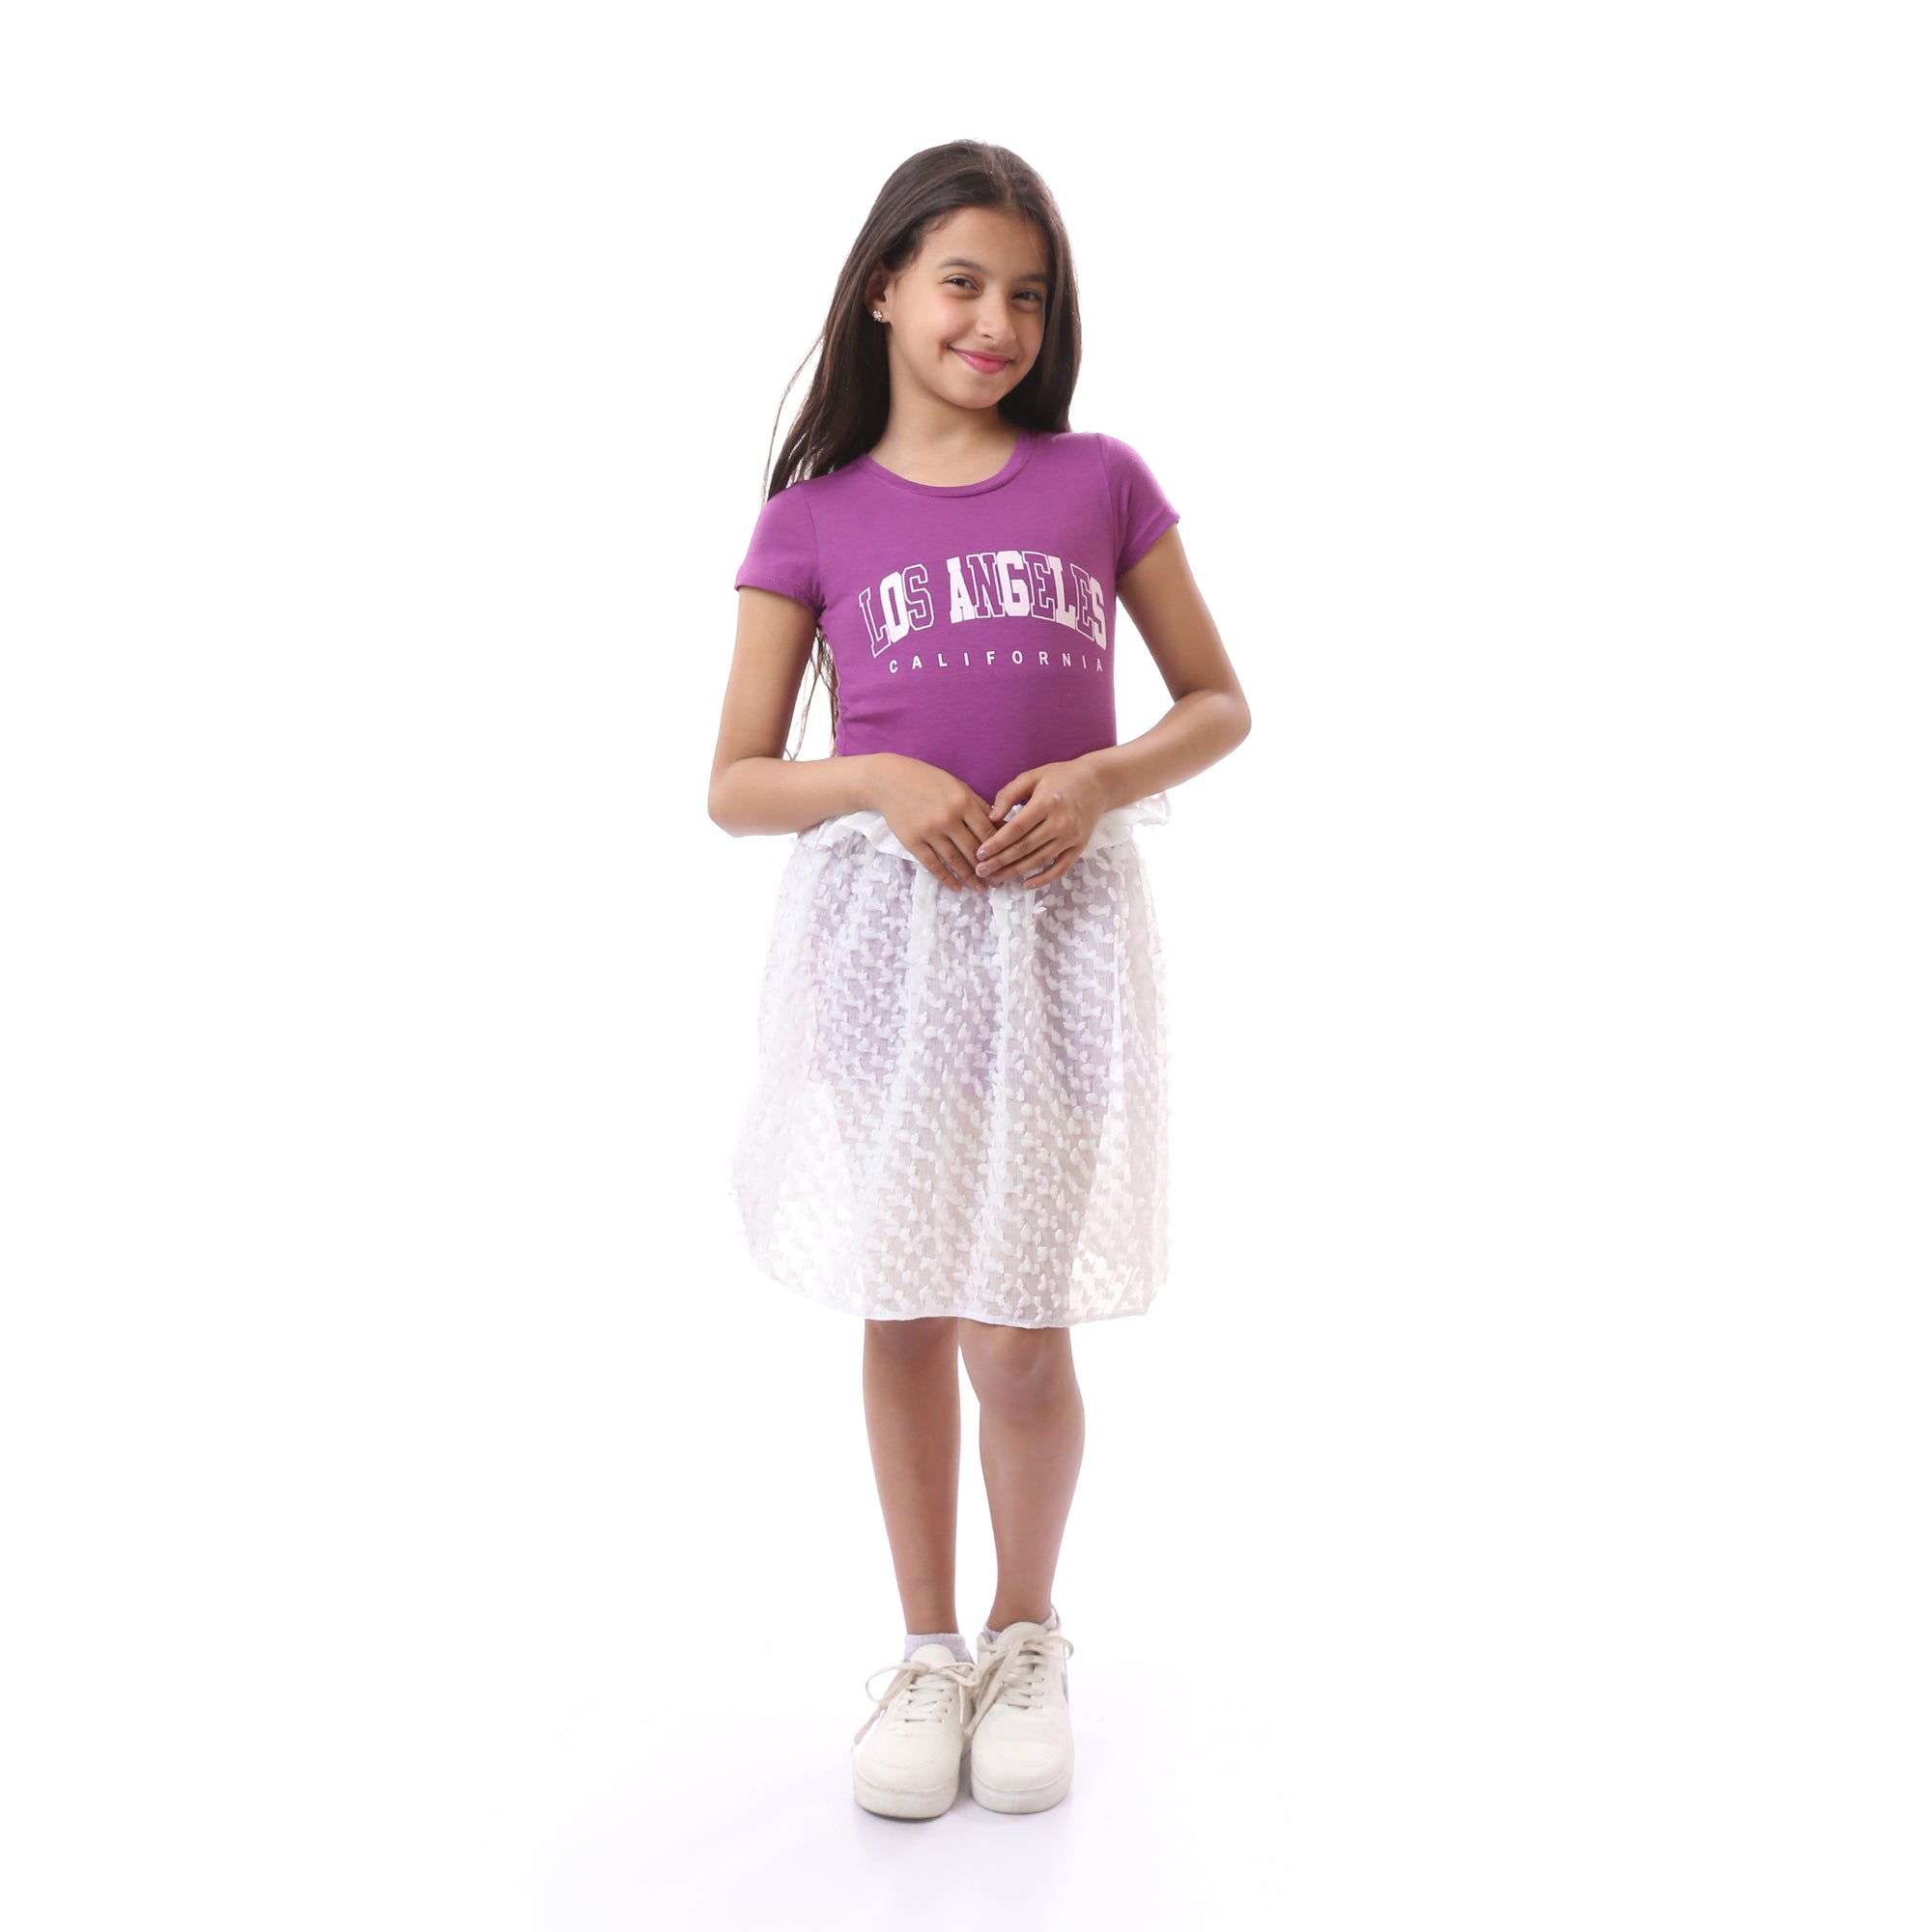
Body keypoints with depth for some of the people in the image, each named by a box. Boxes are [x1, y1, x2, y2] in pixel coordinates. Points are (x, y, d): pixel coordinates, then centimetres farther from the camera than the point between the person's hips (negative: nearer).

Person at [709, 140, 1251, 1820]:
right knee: (905, 1316, 8)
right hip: (880, 922, 1)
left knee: (1018, 1335, 1)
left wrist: (1101, 779, -10)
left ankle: (1029, 1634, 28)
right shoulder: (815, 519, 4)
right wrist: (879, 781, -16)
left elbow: (1218, 703, 10)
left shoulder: (1100, 482, 5)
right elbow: (735, 784, 3)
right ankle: (928, 1647, 29)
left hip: (1057, 919, 0)